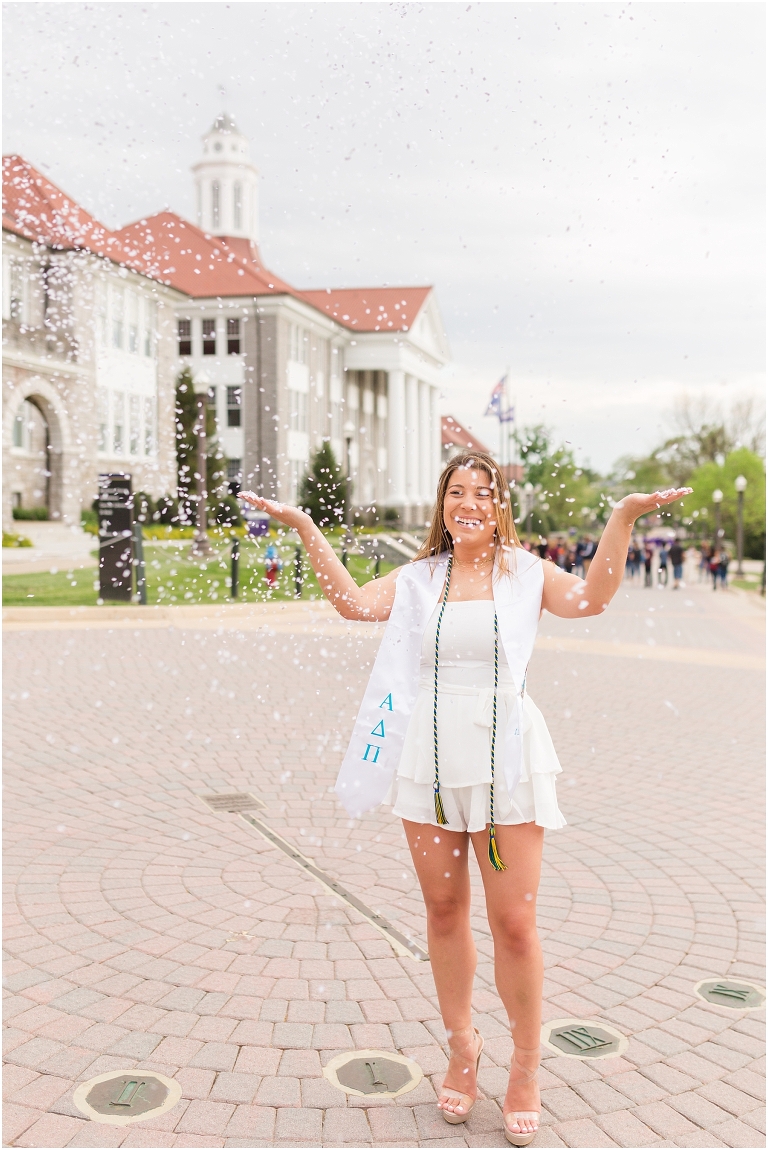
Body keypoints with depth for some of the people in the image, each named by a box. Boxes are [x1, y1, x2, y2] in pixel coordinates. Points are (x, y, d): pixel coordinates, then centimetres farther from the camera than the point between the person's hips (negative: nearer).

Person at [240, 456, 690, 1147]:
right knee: (444, 913, 12)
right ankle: (462, 1048, 31)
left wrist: (623, 518, -23)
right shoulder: (419, 579, 8)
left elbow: (589, 599, -14)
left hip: (507, 765, -2)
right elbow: (354, 602, -3)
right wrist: (305, 529, -7)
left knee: (514, 922, 0)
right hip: (430, 765, 2)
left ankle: (526, 1069, 20)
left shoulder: (523, 572, 2)